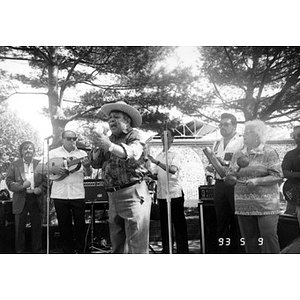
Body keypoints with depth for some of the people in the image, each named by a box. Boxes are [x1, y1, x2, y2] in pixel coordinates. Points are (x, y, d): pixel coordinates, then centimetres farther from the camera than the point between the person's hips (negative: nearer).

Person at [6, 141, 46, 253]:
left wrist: (40, 189, -12)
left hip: (36, 199, 1)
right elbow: (9, 181, -1)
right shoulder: (14, 165, 5)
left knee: (37, 228, 7)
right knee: (19, 228, 6)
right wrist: (21, 186, -16)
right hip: (21, 200, -1)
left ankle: (37, 251, 19)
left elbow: (46, 180, 5)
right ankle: (19, 251, 19)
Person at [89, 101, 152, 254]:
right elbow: (95, 163, 15)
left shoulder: (134, 135, -1)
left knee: (136, 244, -6)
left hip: (133, 194, -7)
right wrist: (98, 148, -4)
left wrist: (110, 146, -32)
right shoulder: (110, 139, 19)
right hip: (113, 196, 7)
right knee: (117, 244, 15)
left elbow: (134, 154, -22)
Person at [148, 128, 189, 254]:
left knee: (179, 222, -1)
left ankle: (182, 249, 6)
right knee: (164, 223, 10)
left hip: (175, 193, -5)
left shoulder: (175, 155, -3)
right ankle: (166, 248, 20)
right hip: (161, 194, 6)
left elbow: (173, 170, -22)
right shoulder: (158, 156, 15)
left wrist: (157, 162, -29)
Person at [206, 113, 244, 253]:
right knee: (221, 222, 11)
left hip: (235, 185, -6)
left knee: (237, 223, 1)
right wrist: (211, 167, 3)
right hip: (220, 185, 6)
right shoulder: (216, 144, 17)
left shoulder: (242, 141, -6)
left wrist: (225, 163, -23)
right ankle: (223, 251, 22)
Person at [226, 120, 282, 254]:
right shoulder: (238, 154, 11)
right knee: (249, 239, 10)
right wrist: (231, 177, -9)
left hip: (266, 205, -4)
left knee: (269, 236, -4)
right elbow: (230, 176, 13)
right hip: (244, 205, 5)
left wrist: (257, 181, -18)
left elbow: (278, 177, -9)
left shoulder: (269, 153, -3)